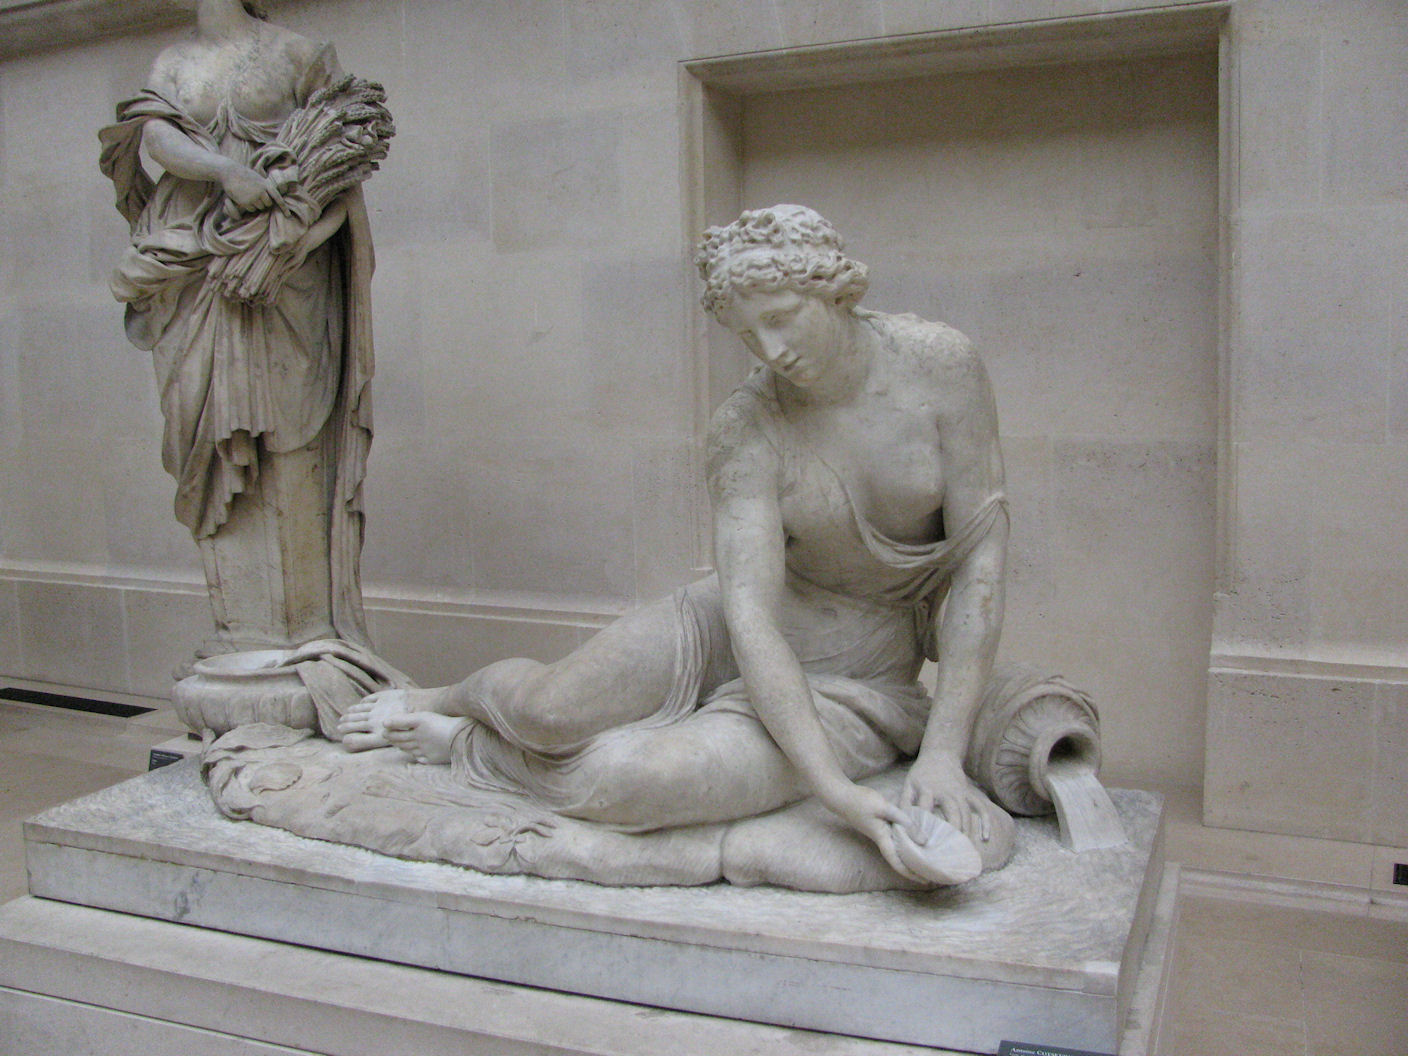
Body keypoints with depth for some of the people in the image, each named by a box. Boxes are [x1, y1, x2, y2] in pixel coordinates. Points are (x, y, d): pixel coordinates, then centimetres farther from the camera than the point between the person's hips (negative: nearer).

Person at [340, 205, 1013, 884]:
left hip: (855, 686, -1)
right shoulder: (747, 427, -15)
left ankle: (469, 745, 7)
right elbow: (749, 615, -25)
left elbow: (981, 555, -13)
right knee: (554, 707, -24)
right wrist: (834, 790, -37)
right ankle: (446, 698, 16)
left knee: (623, 781, -27)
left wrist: (943, 752, -20)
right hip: (730, 639, 1)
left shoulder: (941, 364, -15)